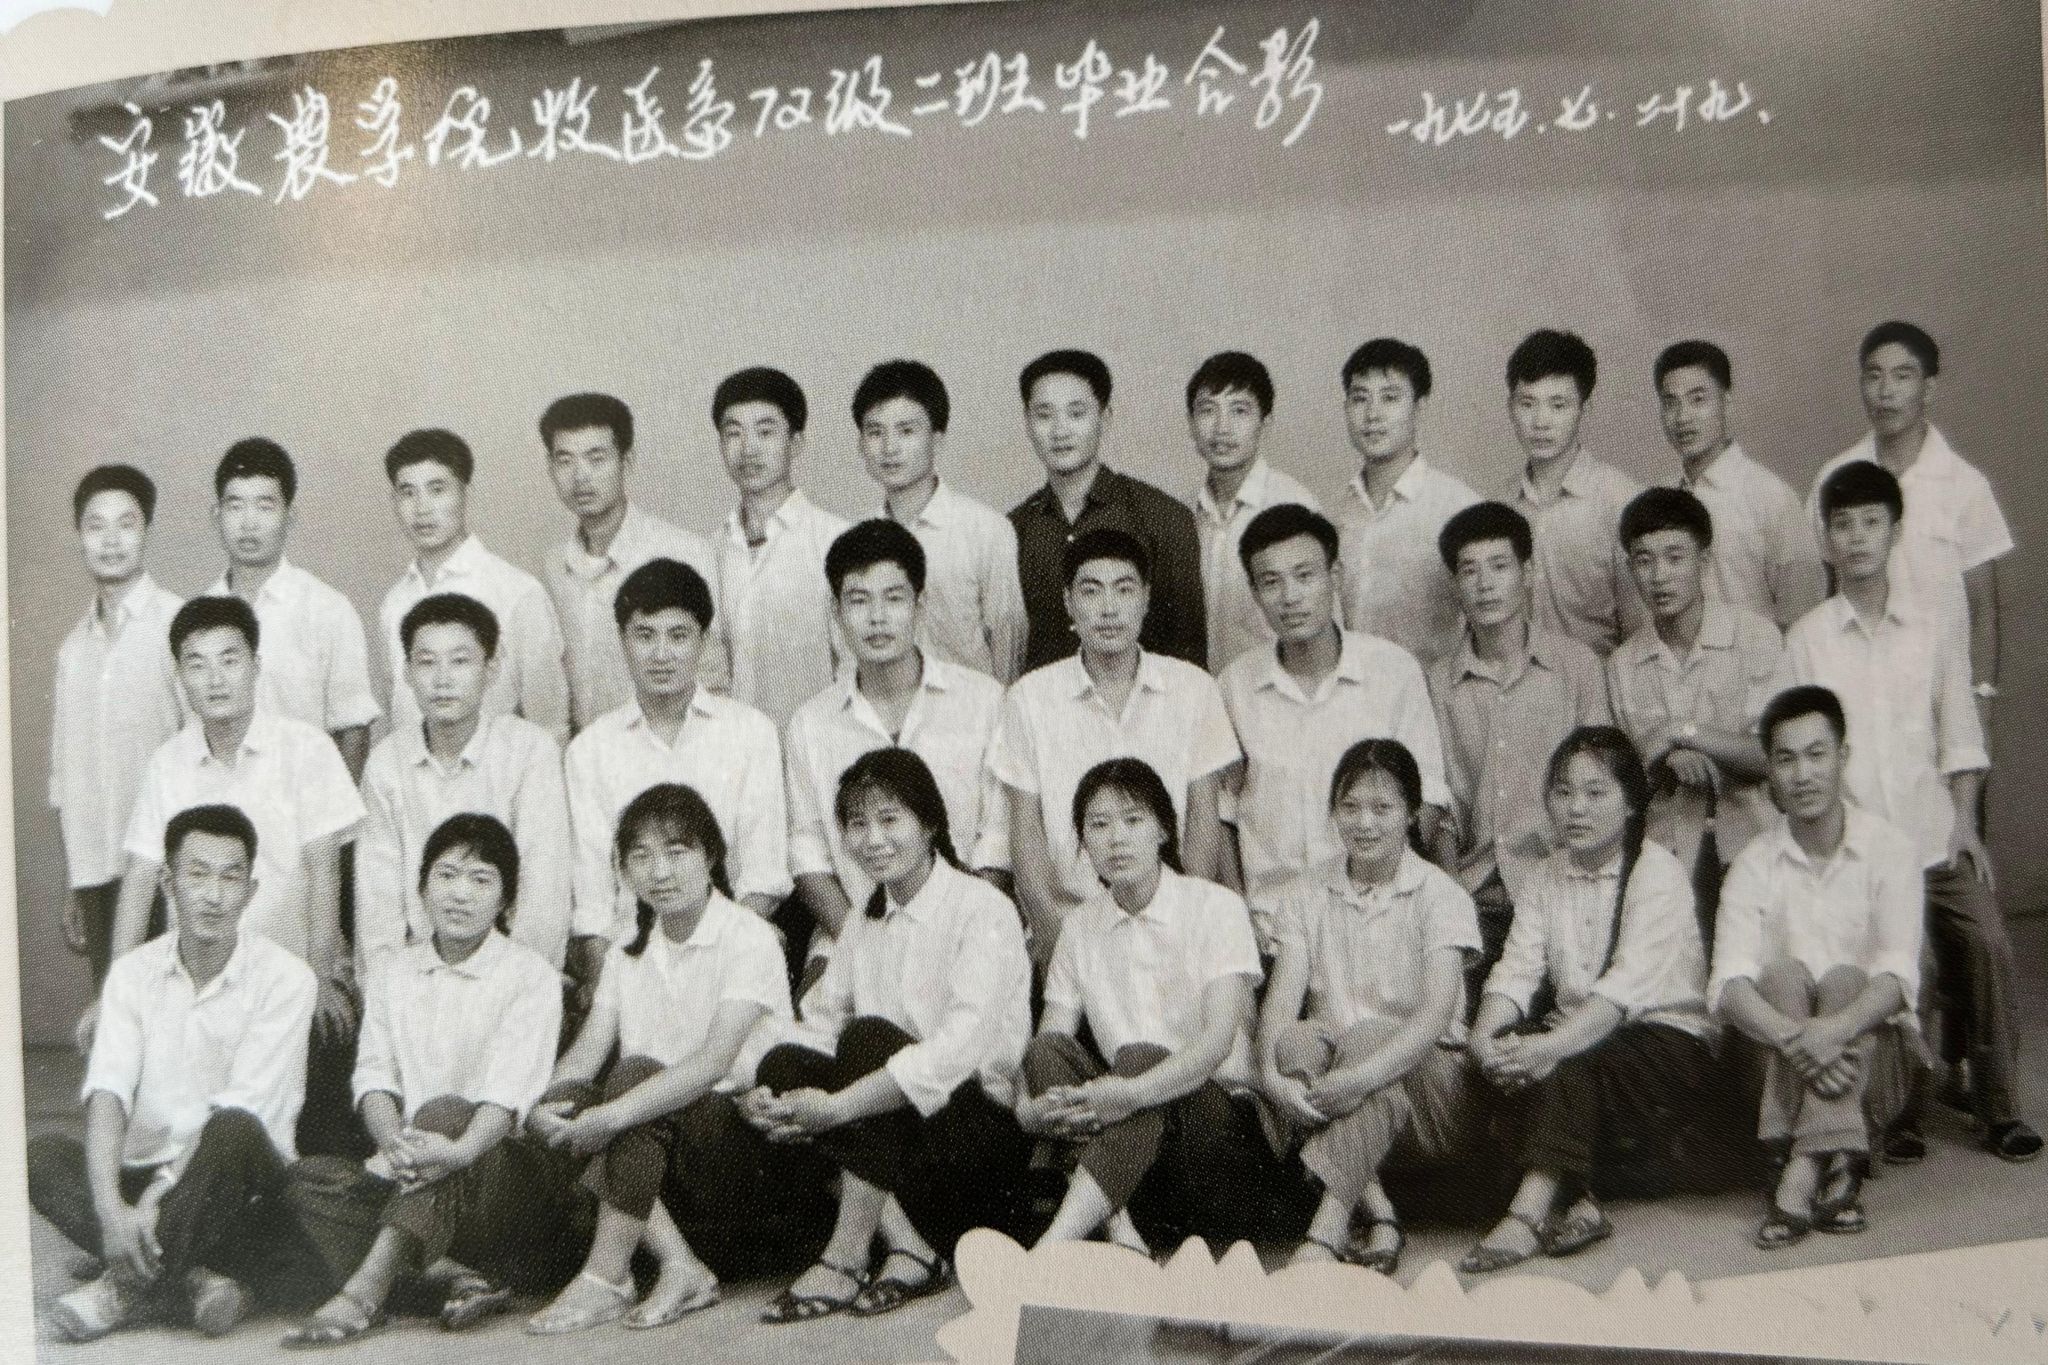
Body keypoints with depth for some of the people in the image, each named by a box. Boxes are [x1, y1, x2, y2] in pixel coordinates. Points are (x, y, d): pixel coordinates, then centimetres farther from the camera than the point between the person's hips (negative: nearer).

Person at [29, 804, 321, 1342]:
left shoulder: (283, 977, -9)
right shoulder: (133, 973, 3)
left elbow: (238, 1113, -17)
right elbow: (106, 1092, -11)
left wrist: (158, 1198, -26)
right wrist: (109, 1205, -27)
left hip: (236, 1194, -4)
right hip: (144, 1176, 4)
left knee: (234, 1132, -35)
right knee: (40, 1153, -21)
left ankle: (125, 1283, -21)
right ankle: (191, 1277, -25)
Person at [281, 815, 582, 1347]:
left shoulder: (531, 975, -1)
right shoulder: (395, 978, 14)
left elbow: (511, 1088, -15)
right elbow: (374, 1075, 2)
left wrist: (461, 1149, -35)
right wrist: (394, 1142, -21)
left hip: (504, 1169, -5)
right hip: (414, 1178, 5)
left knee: (444, 1112, -33)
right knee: (308, 1180, -17)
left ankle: (364, 1291, -40)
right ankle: (458, 1277, -28)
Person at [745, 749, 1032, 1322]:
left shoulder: (984, 910, -10)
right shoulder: (864, 925, 13)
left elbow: (958, 1049, -24)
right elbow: (819, 1024, 3)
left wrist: (835, 1108, -31)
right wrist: (771, 1093, -19)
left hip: (989, 1129, -6)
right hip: (898, 1135, 6)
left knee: (868, 1039, -28)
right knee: (784, 1063, -17)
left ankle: (848, 1254, -21)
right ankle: (909, 1245, -19)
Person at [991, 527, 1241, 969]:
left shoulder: (1194, 689, 7)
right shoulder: (1030, 698, 5)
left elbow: (1204, 817, 5)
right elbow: (1025, 827, 4)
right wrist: (1051, 927, -8)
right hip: (1068, 918, 0)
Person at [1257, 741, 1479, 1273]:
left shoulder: (1440, 895, -3)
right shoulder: (1308, 894, 8)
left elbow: (1436, 1014, -19)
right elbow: (1281, 996, -6)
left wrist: (1361, 1075, -36)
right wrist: (1270, 1072, -27)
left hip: (1431, 1080, -3)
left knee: (1369, 1039, -35)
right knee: (1296, 1041, -30)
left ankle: (1324, 1236, -43)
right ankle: (1379, 1215, -32)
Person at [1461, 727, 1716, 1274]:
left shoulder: (1658, 873, -11)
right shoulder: (1546, 878, 8)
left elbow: (1628, 986, -26)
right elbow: (1516, 970, -6)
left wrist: (1554, 1044, -42)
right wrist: (1485, 1033, -29)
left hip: (1672, 1040, -5)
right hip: (1581, 1036, 5)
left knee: (1573, 1062, -34)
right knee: (1503, 1049, -24)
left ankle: (1528, 1215, -36)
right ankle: (1574, 1202, -27)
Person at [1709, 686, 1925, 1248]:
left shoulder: (1889, 850, -3)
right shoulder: (1754, 863, -1)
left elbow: (1898, 974, -15)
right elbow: (1727, 984, -14)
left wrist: (1836, 1029, -35)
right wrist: (1792, 1035, -34)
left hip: (1874, 1056, -1)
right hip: (1780, 1058, 1)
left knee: (1844, 979, -28)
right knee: (1782, 973, -26)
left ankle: (1801, 1174, -38)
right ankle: (1834, 1170, -33)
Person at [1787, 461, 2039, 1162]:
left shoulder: (1937, 627, 7)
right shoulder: (1805, 639, 1)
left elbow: (1960, 740, 9)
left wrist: (1965, 826, 2)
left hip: (1936, 836, 2)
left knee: (1988, 946, -10)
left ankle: (1999, 1106, 5)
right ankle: (1900, 1114, 12)